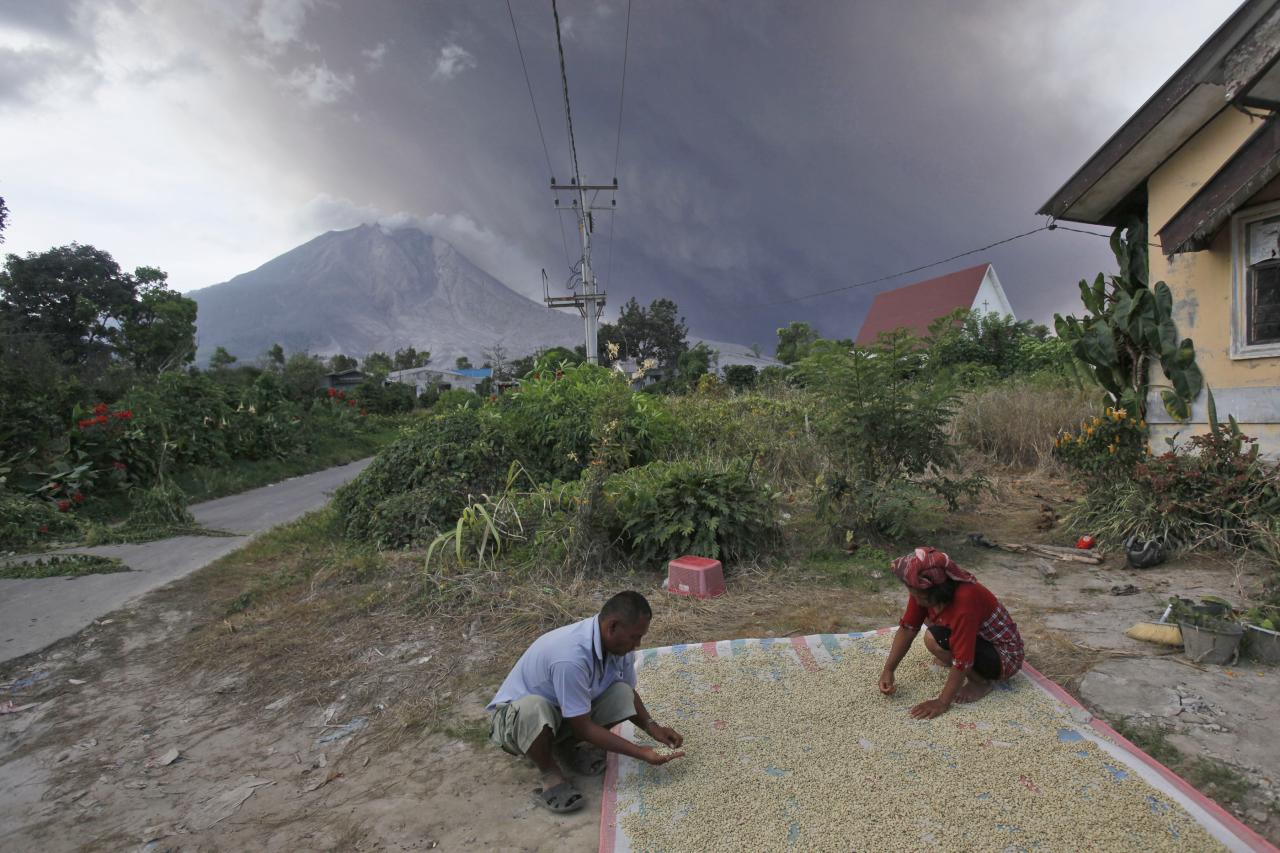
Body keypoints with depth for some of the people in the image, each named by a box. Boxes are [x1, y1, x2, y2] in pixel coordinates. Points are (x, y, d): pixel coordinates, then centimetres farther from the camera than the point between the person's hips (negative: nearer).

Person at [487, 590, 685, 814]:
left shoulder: (618, 644, -13)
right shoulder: (571, 656, -38)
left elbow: (629, 693, 6)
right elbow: (583, 727, -27)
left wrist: (652, 727, -10)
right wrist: (640, 752, -24)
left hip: (565, 717, 7)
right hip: (515, 714, -7)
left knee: (621, 695, -17)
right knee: (534, 710, -41)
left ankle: (568, 744, 8)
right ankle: (550, 774, -11)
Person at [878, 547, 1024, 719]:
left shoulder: (965, 600, -37)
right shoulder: (924, 590, -16)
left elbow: (961, 662, -34)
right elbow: (907, 628, -7)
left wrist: (942, 703, -28)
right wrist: (888, 670, -12)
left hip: (1004, 656, -7)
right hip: (977, 636, 8)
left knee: (934, 640, -28)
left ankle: (982, 681, -6)